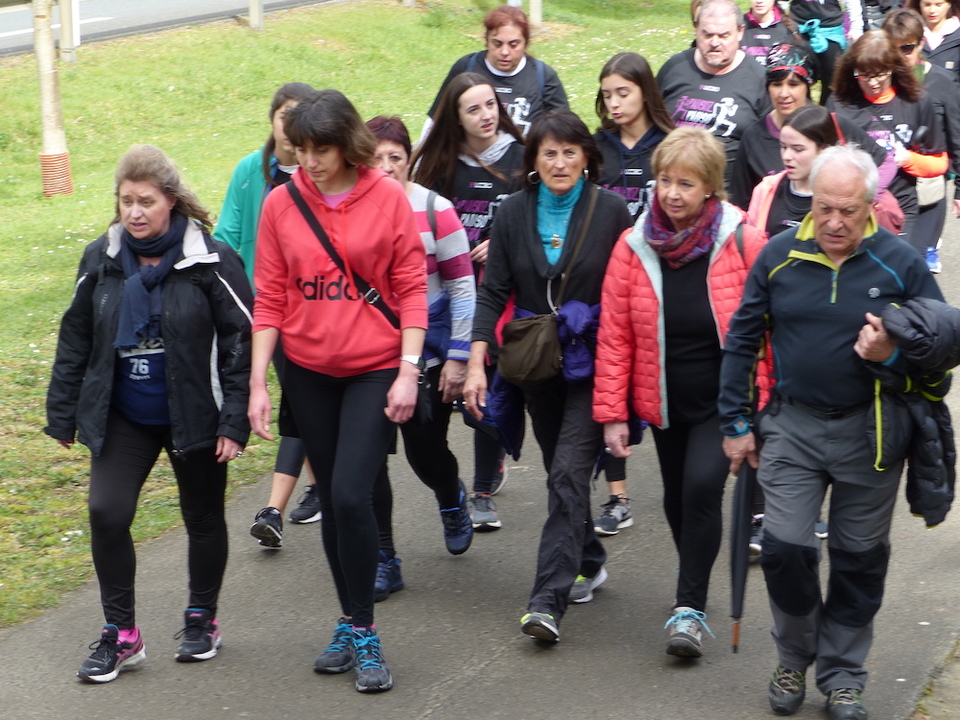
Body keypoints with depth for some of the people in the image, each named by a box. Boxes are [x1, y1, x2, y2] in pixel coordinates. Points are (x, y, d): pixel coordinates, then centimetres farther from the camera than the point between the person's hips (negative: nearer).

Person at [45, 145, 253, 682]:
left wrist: (235, 421, -14)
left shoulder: (211, 262, -12)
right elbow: (75, 341, 8)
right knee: (106, 513, -9)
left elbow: (242, 341, -10)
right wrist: (63, 414, 7)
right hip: (122, 417, 3)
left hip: (193, 415, -3)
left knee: (203, 518, 12)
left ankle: (202, 620, 34)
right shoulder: (101, 260, -1)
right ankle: (121, 635, 5)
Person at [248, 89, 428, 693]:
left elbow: (412, 289, -5)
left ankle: (363, 631, 0)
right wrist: (258, 383, -1)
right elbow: (269, 299, 2)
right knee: (332, 500, 11)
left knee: (351, 495, -14)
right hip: (309, 374, 3)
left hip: (375, 370, -3)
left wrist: (409, 371, -11)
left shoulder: (388, 198, -7)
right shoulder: (281, 205, -1)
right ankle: (351, 623, 25)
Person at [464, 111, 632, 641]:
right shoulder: (515, 213, 2)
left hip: (594, 364, -4)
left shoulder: (610, 211, -6)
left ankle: (548, 600, -17)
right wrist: (476, 364, -9)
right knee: (560, 472, 15)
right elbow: (493, 293, 1)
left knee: (569, 473, -13)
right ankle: (588, 562, 36)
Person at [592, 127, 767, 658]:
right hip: (663, 401, 4)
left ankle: (689, 608, -11)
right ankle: (695, 591, 37)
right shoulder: (634, 247, -5)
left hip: (723, 400, -3)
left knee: (702, 486, -19)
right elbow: (614, 336, -2)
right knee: (678, 498, 14)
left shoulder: (743, 244, -12)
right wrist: (612, 413, -5)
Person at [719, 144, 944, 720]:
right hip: (792, 427, 1)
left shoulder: (902, 263, -8)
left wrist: (893, 354, -23)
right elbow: (742, 341, 5)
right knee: (785, 549, -4)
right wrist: (737, 423, 4)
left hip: (870, 434, -1)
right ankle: (794, 661, 21)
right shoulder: (779, 256, -4)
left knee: (860, 562, 9)